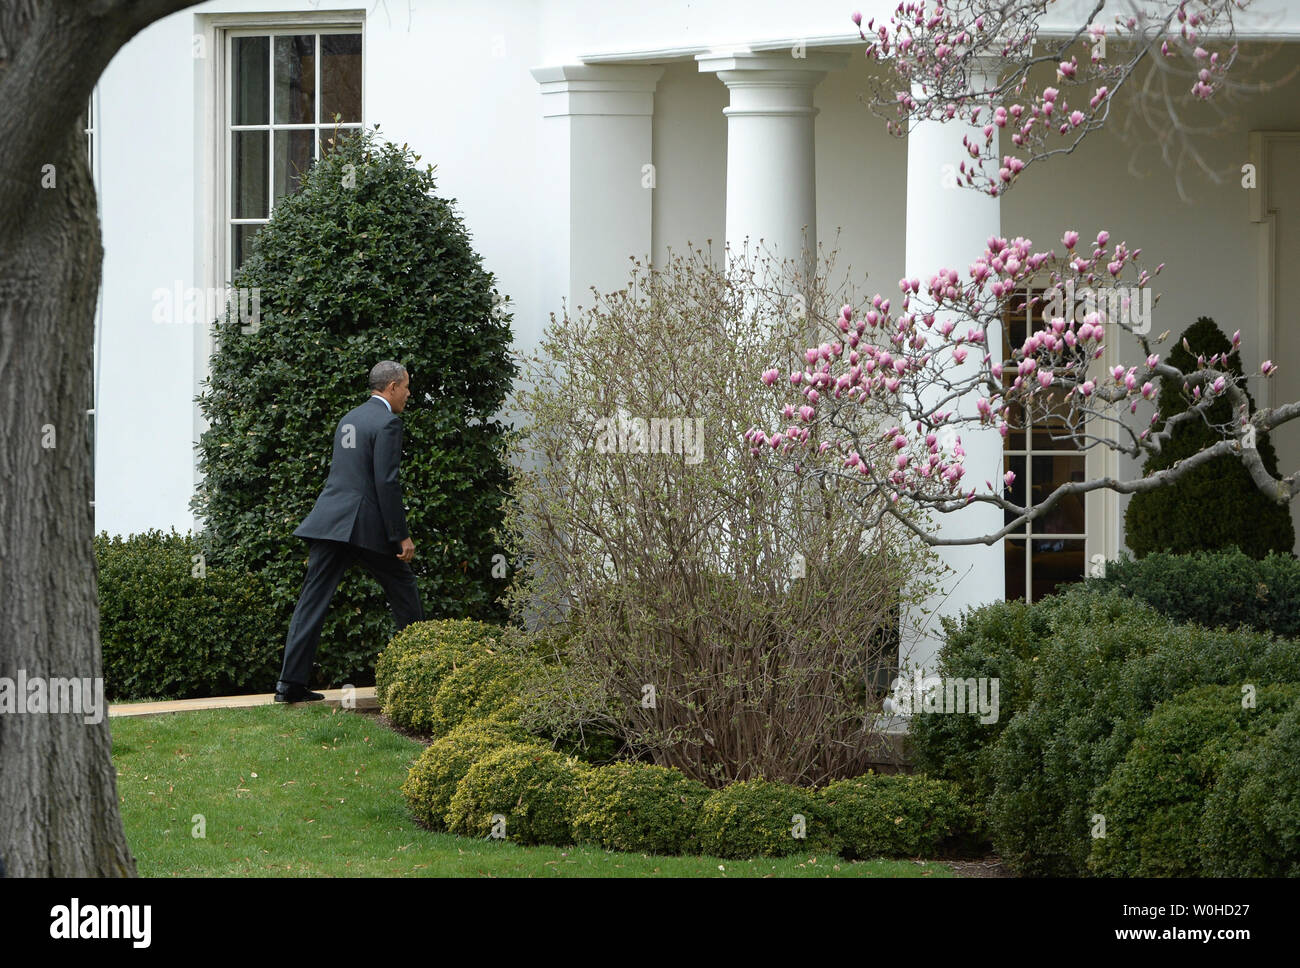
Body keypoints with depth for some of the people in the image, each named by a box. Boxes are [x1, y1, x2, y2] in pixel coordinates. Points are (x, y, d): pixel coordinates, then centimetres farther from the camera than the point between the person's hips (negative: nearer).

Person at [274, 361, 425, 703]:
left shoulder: (348, 419, 17)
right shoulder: (387, 422, -8)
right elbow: (386, 482, -15)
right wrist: (401, 535, -13)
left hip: (330, 521, 7)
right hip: (367, 526, -7)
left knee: (312, 601, 1)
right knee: (403, 590, 12)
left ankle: (291, 683, -6)